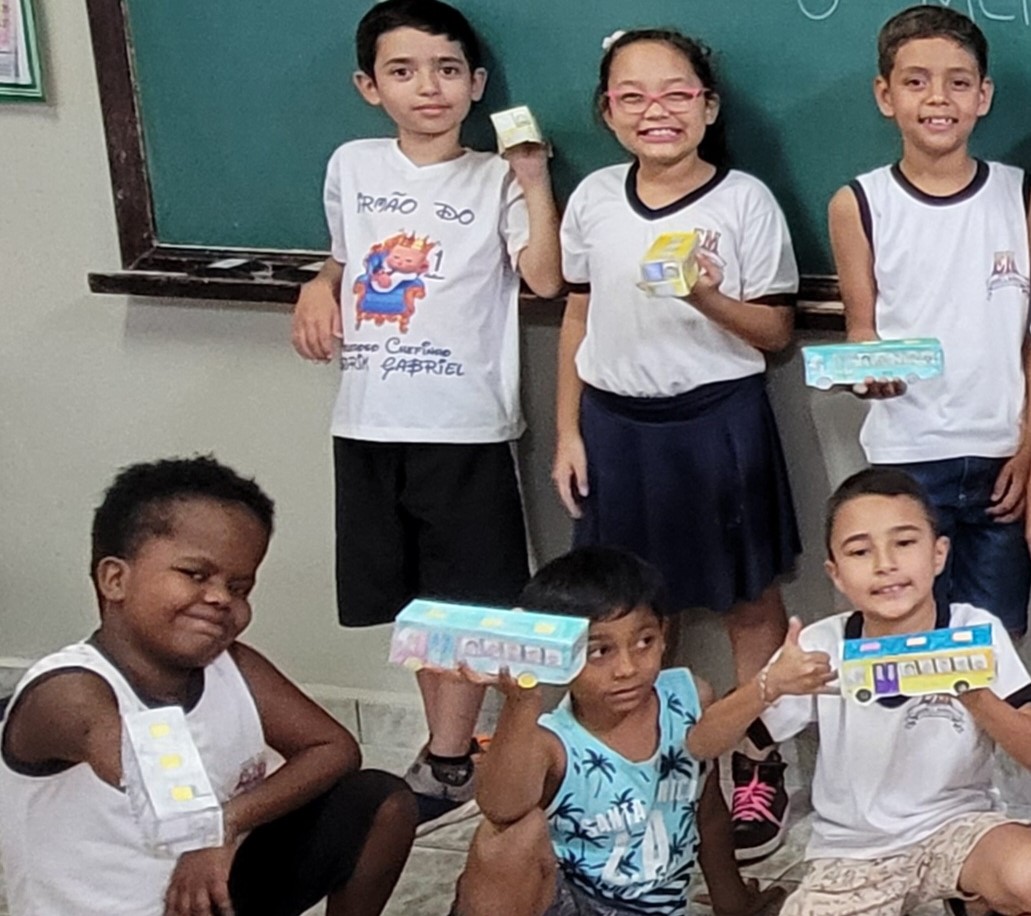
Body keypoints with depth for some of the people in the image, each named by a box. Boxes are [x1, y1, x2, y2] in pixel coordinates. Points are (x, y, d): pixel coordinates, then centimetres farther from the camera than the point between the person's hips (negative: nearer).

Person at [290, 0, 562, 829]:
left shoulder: (495, 179, -3)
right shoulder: (352, 166, 8)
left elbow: (546, 277, -14)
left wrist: (535, 181, -19)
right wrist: (319, 288, 3)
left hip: (464, 423, -4)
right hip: (369, 419, 4)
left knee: (466, 600, 1)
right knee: (415, 598, 13)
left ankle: (445, 765, 10)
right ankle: (454, 745, 26)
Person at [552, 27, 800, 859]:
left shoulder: (745, 200, -9)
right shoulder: (593, 199, 1)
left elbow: (775, 332, -5)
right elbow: (578, 319, 8)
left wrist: (709, 299, -24)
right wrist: (567, 432, 5)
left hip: (719, 421, -3)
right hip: (617, 422, 3)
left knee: (749, 597, 8)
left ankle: (761, 763, 22)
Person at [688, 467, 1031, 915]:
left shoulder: (976, 633, -12)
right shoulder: (822, 648, -11)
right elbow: (700, 744, -12)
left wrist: (976, 698, -32)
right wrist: (769, 687, -30)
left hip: (956, 825, -2)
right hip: (852, 851, 2)